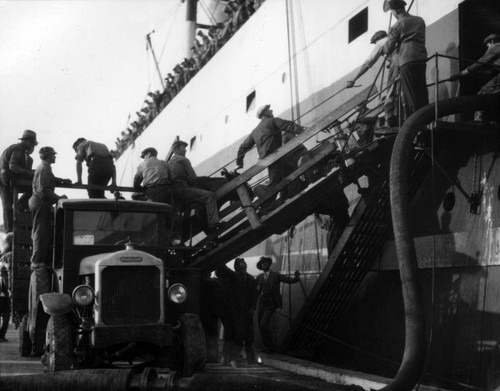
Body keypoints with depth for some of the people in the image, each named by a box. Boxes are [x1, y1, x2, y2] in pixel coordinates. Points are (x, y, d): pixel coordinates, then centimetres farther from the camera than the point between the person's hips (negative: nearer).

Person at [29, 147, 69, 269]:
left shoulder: (45, 168, 17)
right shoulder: (43, 169, -17)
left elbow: (50, 180, 36)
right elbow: (43, 190, -24)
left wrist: (62, 180, 24)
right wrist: (58, 198, -19)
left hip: (41, 203, 11)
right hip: (40, 203, -11)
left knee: (46, 233, 13)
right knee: (40, 233, -9)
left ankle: (43, 260, 18)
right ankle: (36, 261, -8)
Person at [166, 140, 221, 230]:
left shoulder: (168, 163, 22)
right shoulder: (183, 160, -2)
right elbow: (192, 177, -9)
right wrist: (191, 186, 10)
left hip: (172, 191, 9)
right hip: (183, 190, -9)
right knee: (209, 195, -12)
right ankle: (213, 222, -26)